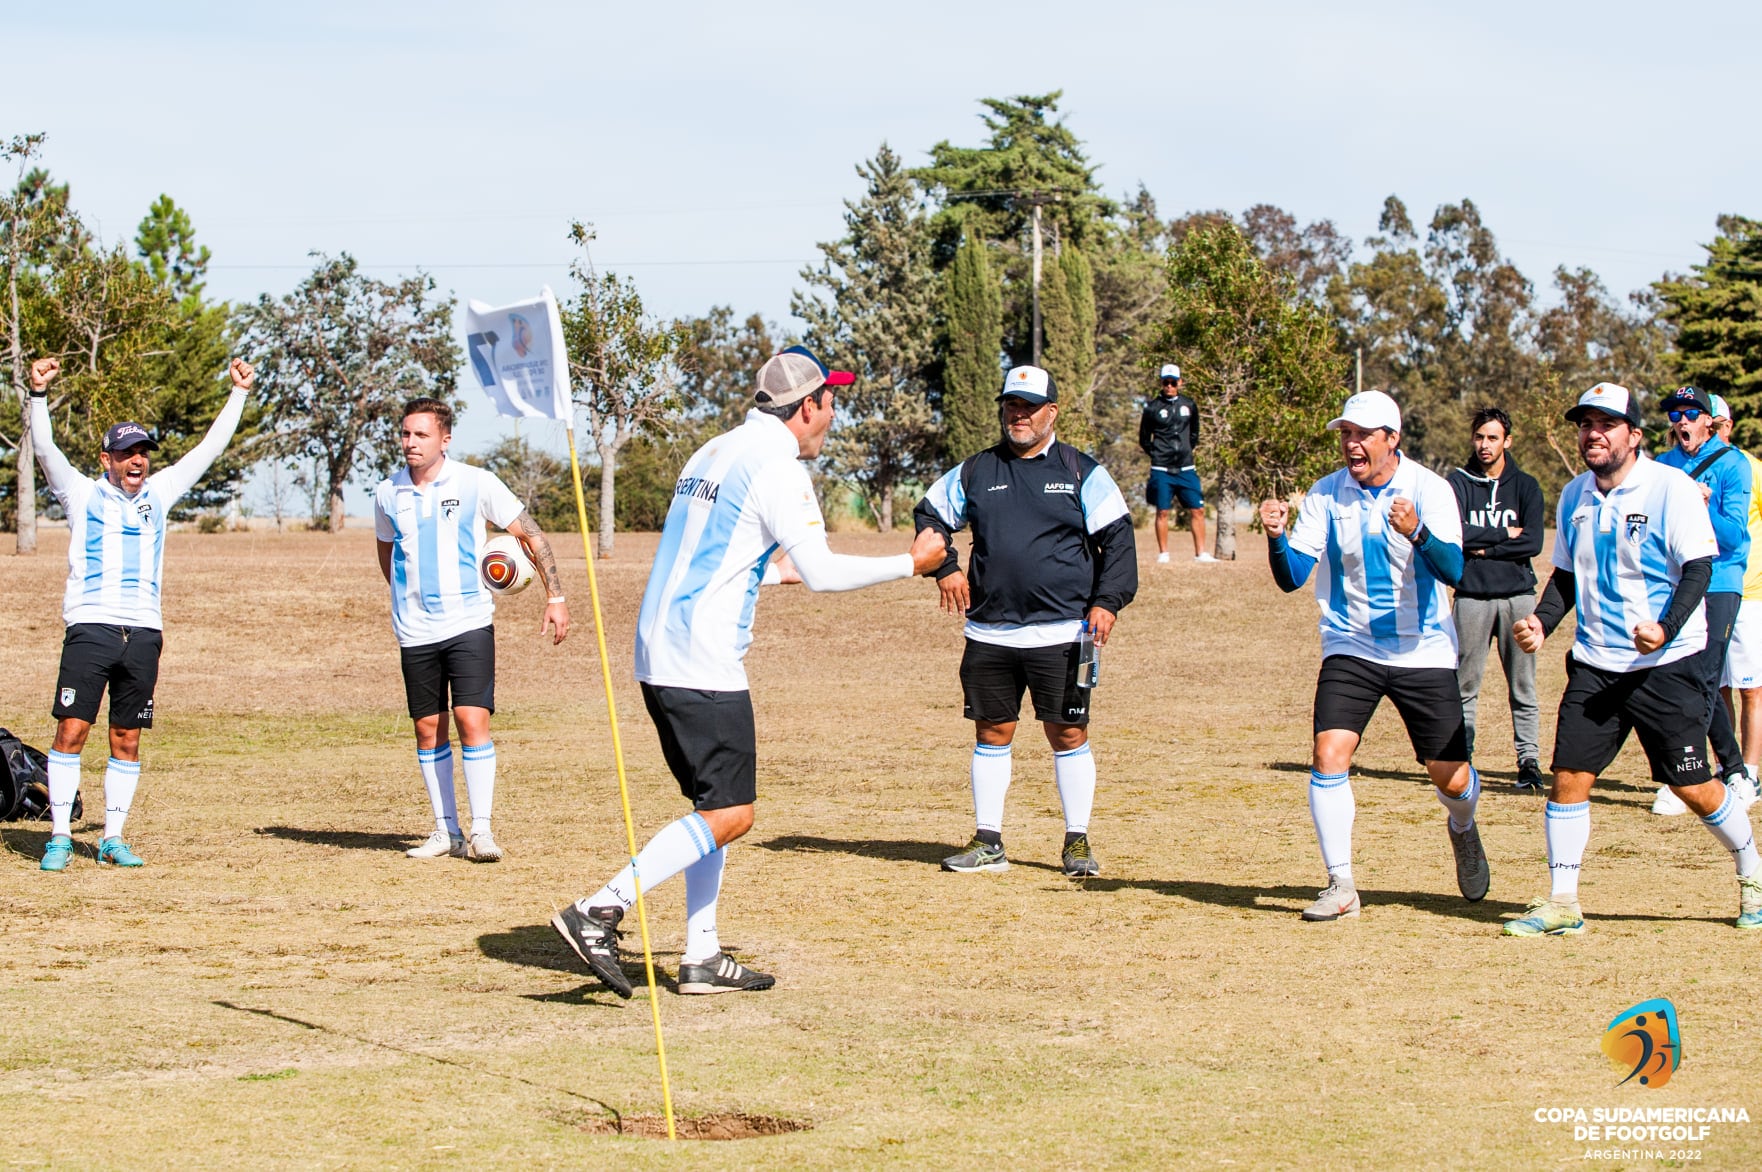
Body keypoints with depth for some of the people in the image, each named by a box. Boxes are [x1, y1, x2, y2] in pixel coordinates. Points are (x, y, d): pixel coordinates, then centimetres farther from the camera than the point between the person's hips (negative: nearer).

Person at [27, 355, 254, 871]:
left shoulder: (158, 493, 16)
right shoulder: (83, 494, 7)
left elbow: (210, 448, 18)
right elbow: (45, 449, -7)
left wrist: (239, 393, 15)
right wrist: (39, 393, -21)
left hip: (143, 634, 3)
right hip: (90, 629, -3)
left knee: (127, 741, 6)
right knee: (71, 731, -8)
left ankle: (112, 838, 13)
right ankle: (60, 837, -3)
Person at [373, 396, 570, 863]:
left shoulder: (475, 483, -5)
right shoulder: (388, 493, 4)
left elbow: (531, 535, 2)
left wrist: (556, 597, -2)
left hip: (469, 625, -3)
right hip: (415, 632, 3)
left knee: (472, 720, -12)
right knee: (429, 731, 5)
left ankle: (481, 830, -7)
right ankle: (446, 830, 15)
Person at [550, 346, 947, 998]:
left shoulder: (711, 455, 18)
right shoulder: (775, 465, -9)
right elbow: (822, 573, -13)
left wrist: (779, 572, 38)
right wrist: (911, 564, -1)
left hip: (658, 654, 10)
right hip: (704, 666, -10)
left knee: (715, 805, 14)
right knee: (729, 814, -9)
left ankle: (702, 959, 13)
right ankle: (598, 913, -16)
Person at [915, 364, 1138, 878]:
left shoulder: (1081, 472, 3)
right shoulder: (975, 471, 10)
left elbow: (1117, 540, 1)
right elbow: (930, 515, 20)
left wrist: (1107, 600, -10)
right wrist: (944, 567, 4)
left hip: (1060, 633, -3)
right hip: (989, 633, 3)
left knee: (1068, 734, -1)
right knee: (992, 733, 7)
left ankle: (1077, 842, 9)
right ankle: (988, 842, 14)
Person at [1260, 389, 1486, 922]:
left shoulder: (1429, 488, -10)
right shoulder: (1326, 494, -3)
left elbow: (1455, 570, -22)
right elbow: (1291, 577, -6)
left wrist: (1417, 533, -41)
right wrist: (1277, 537, -26)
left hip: (1425, 653, -1)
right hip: (1351, 648, 1)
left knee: (1451, 778, 2)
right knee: (1329, 756, -16)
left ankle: (1462, 828, 38)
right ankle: (1340, 885, -6)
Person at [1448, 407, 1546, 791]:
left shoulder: (1525, 486, 8)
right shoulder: (1458, 483, 6)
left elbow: (1533, 543, -4)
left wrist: (1484, 548, -7)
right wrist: (1504, 534, -6)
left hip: (1517, 594, 0)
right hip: (1471, 596, 0)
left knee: (1523, 687, 0)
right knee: (1465, 687, 1)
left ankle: (1529, 760, 2)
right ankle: (1462, 759, 8)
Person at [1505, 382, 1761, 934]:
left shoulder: (1672, 488, -9)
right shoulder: (1574, 496, 9)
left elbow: (1698, 569, -12)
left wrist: (1666, 629, -27)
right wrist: (1541, 621, 0)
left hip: (1666, 666, -5)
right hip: (1594, 664, 5)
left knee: (1694, 787, -1)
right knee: (1568, 778, -3)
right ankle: (1562, 904, 5)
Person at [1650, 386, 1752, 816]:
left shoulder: (1731, 465, -3)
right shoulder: (1663, 466, 11)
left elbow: (1734, 535, -10)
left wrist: (1703, 510, -27)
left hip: (1718, 584, -5)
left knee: (1702, 680, -11)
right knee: (1701, 683, 10)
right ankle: (1733, 769, 24)